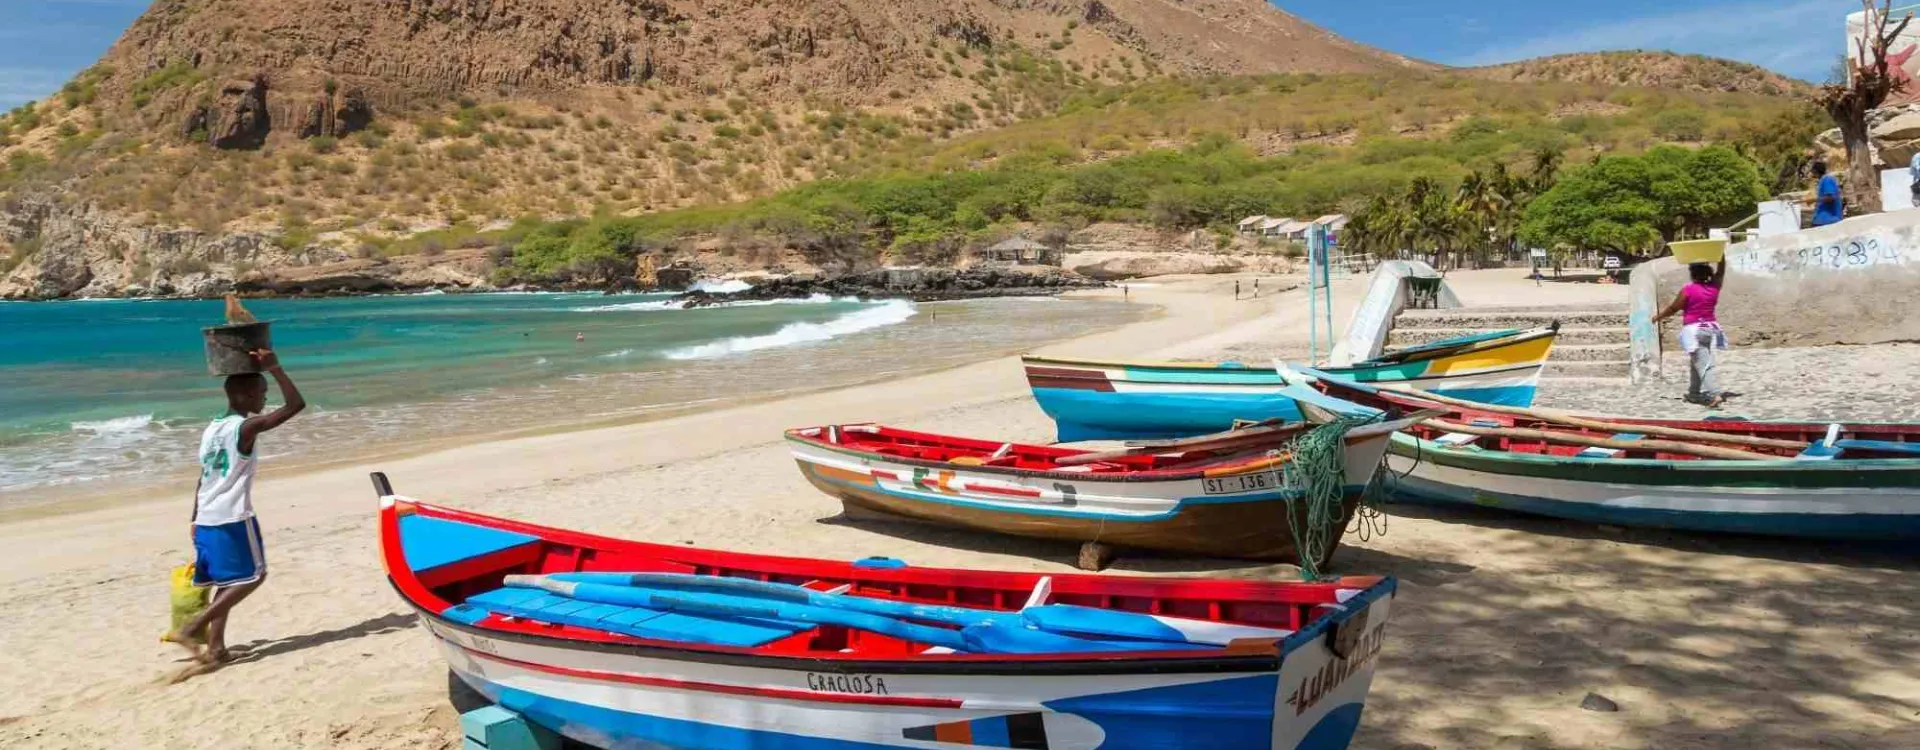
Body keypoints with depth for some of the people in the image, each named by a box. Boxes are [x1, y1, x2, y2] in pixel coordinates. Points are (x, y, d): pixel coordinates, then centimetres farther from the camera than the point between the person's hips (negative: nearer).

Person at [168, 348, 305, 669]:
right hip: (233, 519, -8)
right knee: (253, 576, 2)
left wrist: (196, 521, 23)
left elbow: (204, 479, 18)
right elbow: (296, 404, -19)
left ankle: (215, 646, 11)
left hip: (206, 520, 8)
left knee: (227, 581, 14)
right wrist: (275, 368, -14)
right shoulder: (246, 427, -12)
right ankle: (192, 629, -6)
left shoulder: (211, 429, 13)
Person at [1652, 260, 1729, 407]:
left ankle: (1715, 394, -23)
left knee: (1703, 365, -11)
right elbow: (1721, 270, 15)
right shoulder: (1714, 287, 1)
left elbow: (1673, 308, -5)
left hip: (1694, 330, -6)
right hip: (1711, 328, 6)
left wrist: (1658, 317, 10)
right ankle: (1694, 392, 27)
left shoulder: (1688, 290, -13)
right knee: (1696, 362, 19)